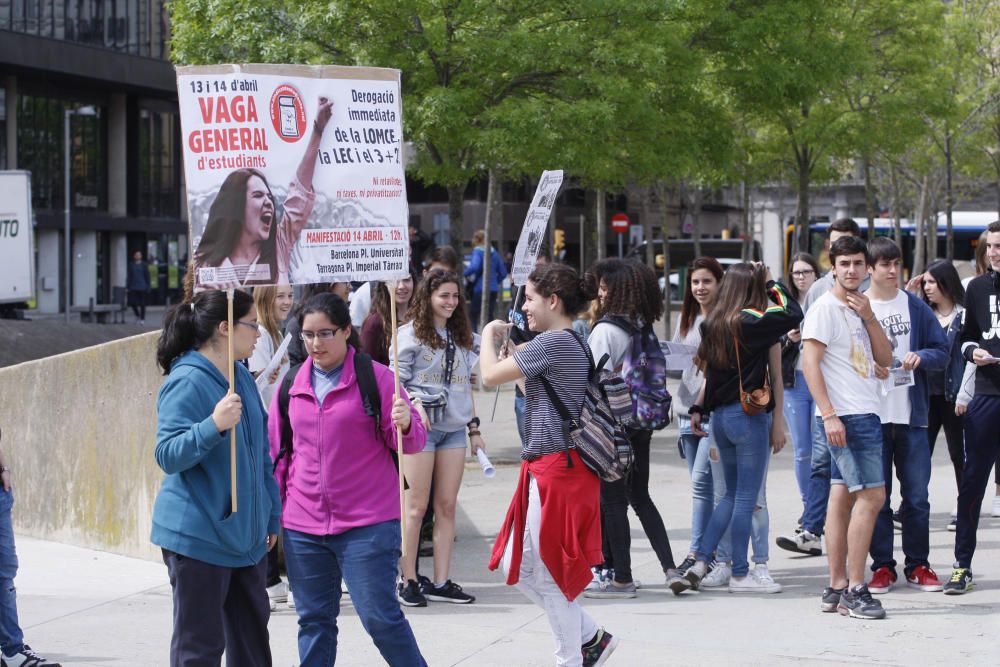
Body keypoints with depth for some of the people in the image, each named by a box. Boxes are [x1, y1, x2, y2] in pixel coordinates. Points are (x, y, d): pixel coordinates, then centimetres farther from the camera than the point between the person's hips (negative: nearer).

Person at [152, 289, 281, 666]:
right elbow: (167, 455, -22)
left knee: (252, 636, 14)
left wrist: (271, 517, 20)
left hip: (245, 533, 8)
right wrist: (214, 426, -36)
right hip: (199, 536, -8)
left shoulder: (243, 377, 10)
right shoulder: (187, 381, -15)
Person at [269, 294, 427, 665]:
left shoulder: (375, 377, -4)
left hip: (367, 523, -4)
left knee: (380, 617, -5)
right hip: (302, 526, 4)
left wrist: (405, 424, -26)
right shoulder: (292, 383, 8)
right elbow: (278, 451, 16)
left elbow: (411, 442, -4)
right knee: (314, 620, 10)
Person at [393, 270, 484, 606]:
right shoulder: (410, 333, -1)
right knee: (416, 507, -3)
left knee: (447, 506, 4)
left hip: (455, 429, 5)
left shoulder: (464, 338, 17)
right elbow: (396, 382, -4)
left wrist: (474, 429, 17)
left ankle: (441, 582, 8)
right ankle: (408, 581, 4)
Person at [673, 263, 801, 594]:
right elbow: (794, 314, -10)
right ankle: (740, 574, 6)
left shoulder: (713, 323, 8)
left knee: (732, 494, 16)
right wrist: (770, 284, 1)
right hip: (749, 416, -7)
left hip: (720, 416, 7)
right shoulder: (752, 321, -13)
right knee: (746, 497, 1)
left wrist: (698, 409, 21)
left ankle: (700, 563, 10)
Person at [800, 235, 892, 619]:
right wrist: (829, 414, -20)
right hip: (845, 416, -8)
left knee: (843, 497, 9)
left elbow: (885, 360, 12)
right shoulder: (825, 308, -7)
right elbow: (809, 363, -14)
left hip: (864, 414, 8)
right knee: (872, 495, -11)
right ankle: (854, 591, -9)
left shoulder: (859, 309, 17)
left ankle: (837, 588, 11)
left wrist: (869, 317, -1)